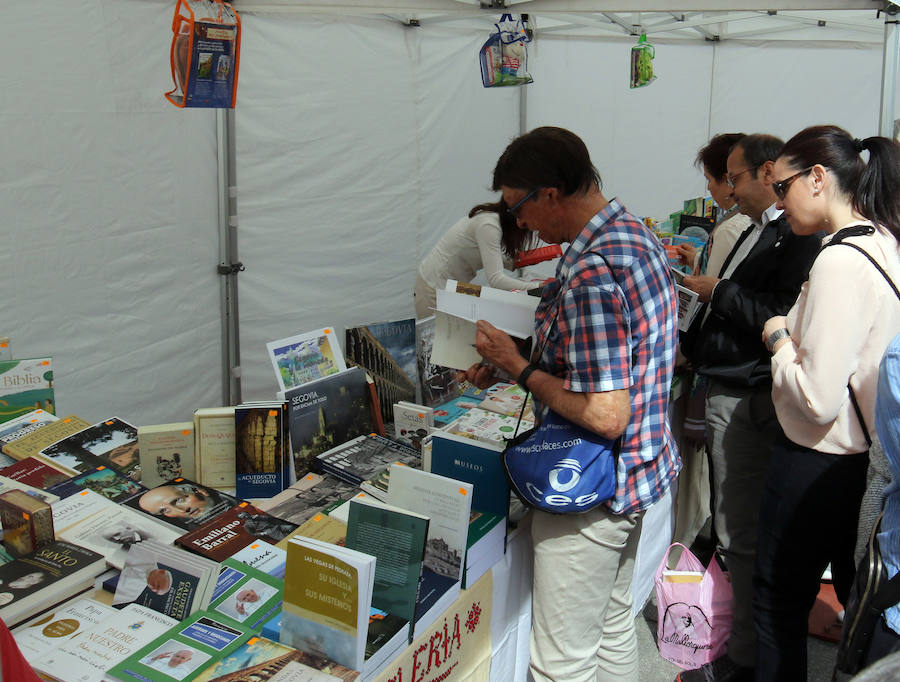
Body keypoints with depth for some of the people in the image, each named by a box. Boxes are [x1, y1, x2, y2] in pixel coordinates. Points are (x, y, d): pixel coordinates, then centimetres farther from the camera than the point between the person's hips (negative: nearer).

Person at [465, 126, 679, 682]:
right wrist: (508, 363, 8)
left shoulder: (591, 275, -28)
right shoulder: (640, 236, 5)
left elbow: (604, 416, -29)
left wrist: (519, 367, -17)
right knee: (614, 628, 25)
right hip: (641, 467, 10)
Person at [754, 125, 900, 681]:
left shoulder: (841, 261, -24)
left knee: (780, 604, 8)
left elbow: (818, 398, -25)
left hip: (818, 463, -9)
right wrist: (794, 335, 9)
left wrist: (779, 338, -11)